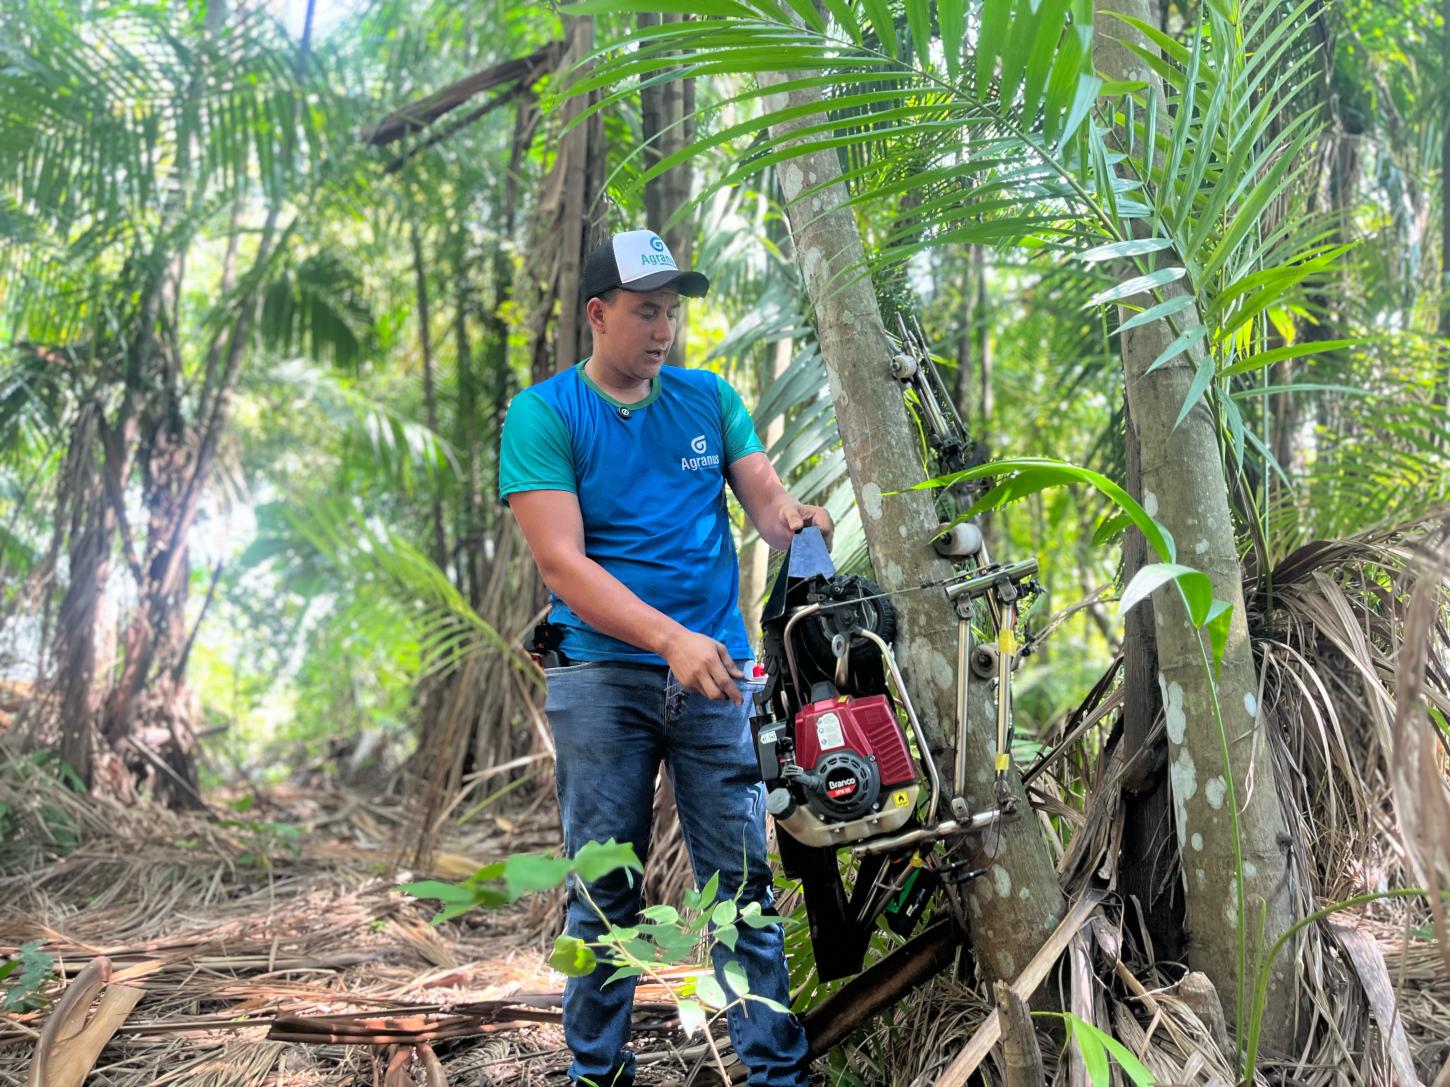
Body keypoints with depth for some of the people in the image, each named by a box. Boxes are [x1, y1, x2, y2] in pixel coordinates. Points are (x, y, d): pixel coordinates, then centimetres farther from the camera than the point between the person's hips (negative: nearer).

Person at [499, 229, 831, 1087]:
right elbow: (562, 563, -12)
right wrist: (670, 639, -24)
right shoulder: (542, 415, -2)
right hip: (603, 673, -2)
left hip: (715, 667, 3)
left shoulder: (709, 398, 10)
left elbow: (768, 502, 7)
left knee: (743, 882, 3)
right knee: (605, 889, 4)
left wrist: (795, 519, -19)